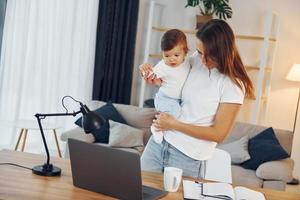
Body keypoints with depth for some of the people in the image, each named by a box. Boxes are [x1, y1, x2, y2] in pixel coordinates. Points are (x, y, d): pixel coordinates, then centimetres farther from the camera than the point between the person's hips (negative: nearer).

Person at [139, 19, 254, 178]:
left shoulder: (232, 85, -17)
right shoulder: (196, 59, -1)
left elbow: (218, 134, -15)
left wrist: (173, 124, -15)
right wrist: (157, 80, -2)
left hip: (189, 158, -5)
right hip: (159, 141, 6)